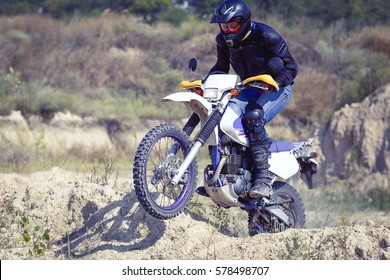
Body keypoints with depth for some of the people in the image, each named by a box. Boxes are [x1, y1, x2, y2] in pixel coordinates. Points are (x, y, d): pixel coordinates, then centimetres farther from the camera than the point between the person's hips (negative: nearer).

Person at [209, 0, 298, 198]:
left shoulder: (266, 36, -21)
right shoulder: (223, 40, -1)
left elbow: (290, 66, -19)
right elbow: (221, 68, 12)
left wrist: (276, 81, -39)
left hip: (275, 89, -6)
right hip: (249, 90, 6)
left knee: (253, 117, -35)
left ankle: (263, 179, -35)